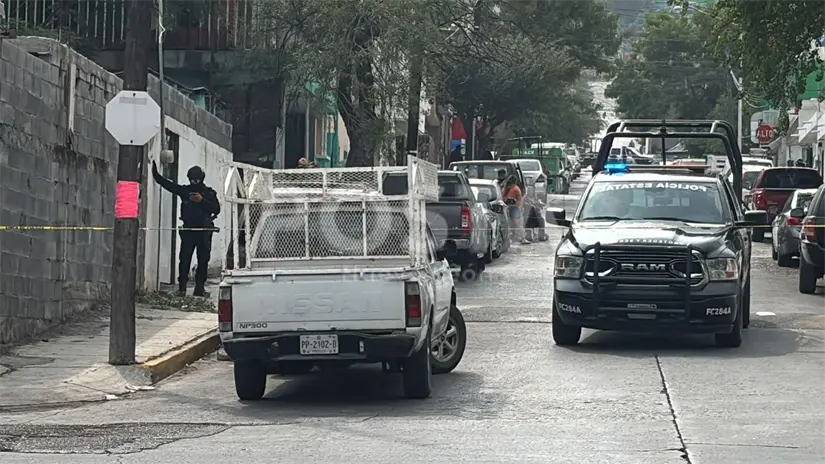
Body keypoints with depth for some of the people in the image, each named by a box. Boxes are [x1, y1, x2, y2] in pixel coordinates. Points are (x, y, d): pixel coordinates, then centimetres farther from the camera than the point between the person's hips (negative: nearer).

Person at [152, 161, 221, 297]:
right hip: (188, 230, 0)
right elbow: (165, 183, 11)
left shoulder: (209, 193, 7)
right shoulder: (185, 190, 9)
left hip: (204, 231, 0)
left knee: (203, 260, 0)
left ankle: (200, 287, 5)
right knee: (184, 259, -7)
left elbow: (216, 209, -5)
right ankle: (182, 287, -5)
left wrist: (202, 200, -14)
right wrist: (155, 171, 5)